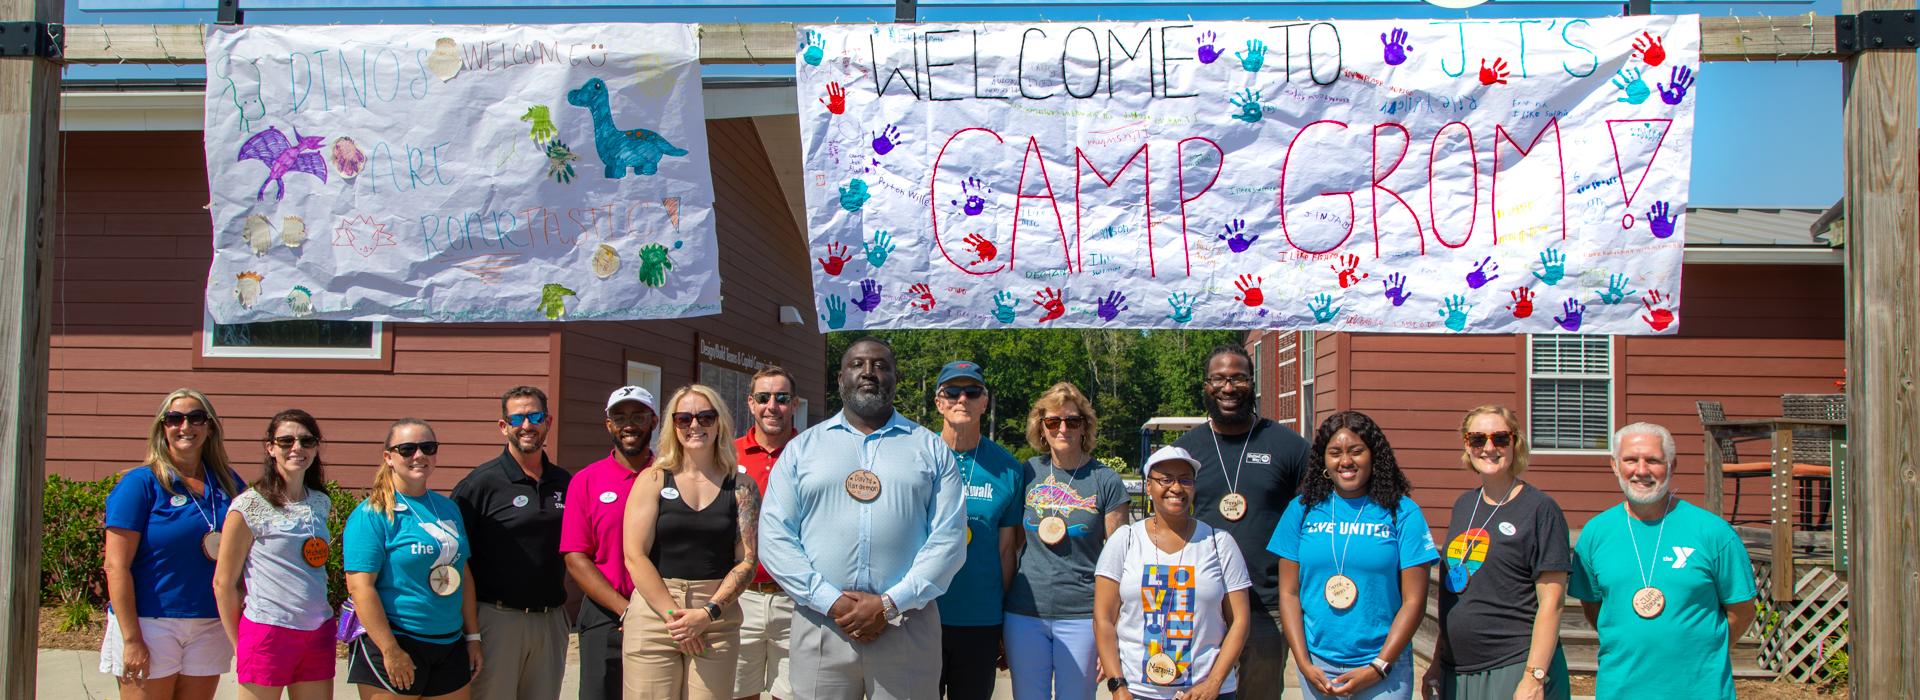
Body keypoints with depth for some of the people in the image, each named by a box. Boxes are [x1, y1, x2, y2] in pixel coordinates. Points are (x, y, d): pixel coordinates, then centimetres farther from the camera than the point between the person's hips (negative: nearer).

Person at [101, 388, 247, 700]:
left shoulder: (228, 484, 8)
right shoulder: (140, 483, -5)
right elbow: (116, 566, -10)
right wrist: (131, 639, -15)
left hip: (211, 625, 4)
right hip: (149, 624, -4)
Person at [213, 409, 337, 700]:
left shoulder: (321, 503, 10)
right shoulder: (250, 506, -6)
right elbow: (223, 583, -4)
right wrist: (239, 645, -2)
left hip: (318, 632, 5)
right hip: (267, 631, -5)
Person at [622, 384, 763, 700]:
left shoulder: (741, 488, 8)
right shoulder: (652, 481, 6)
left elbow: (747, 561, 1)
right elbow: (635, 556, -2)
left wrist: (708, 614, -11)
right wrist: (674, 615, -9)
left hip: (718, 619, 1)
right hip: (654, 613, 0)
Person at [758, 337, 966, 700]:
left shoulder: (931, 449, 9)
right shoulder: (802, 447, 10)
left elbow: (948, 538, 0)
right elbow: (775, 537, 2)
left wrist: (890, 604, -11)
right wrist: (831, 601, -10)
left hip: (908, 627, 0)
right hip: (820, 625, 1)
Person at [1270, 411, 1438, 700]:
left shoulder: (1402, 513, -2)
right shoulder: (1302, 509, 4)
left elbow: (1414, 600, -4)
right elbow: (1289, 593, 4)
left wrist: (1378, 667, -9)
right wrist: (1303, 663, -5)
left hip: (1384, 668, -2)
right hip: (1317, 663, 2)